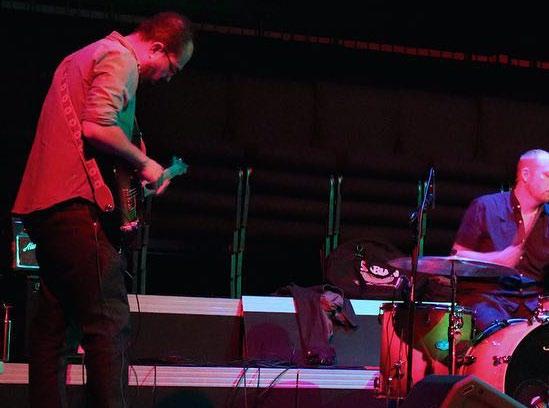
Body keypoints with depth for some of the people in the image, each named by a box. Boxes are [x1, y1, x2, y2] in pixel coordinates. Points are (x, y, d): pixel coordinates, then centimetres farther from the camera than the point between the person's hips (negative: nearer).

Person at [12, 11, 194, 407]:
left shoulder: (82, 58, 25)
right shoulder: (120, 59, -7)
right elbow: (97, 127, -20)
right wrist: (143, 163, -7)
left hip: (42, 204, 10)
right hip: (76, 204, -10)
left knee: (52, 327, 10)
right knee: (109, 326, -12)